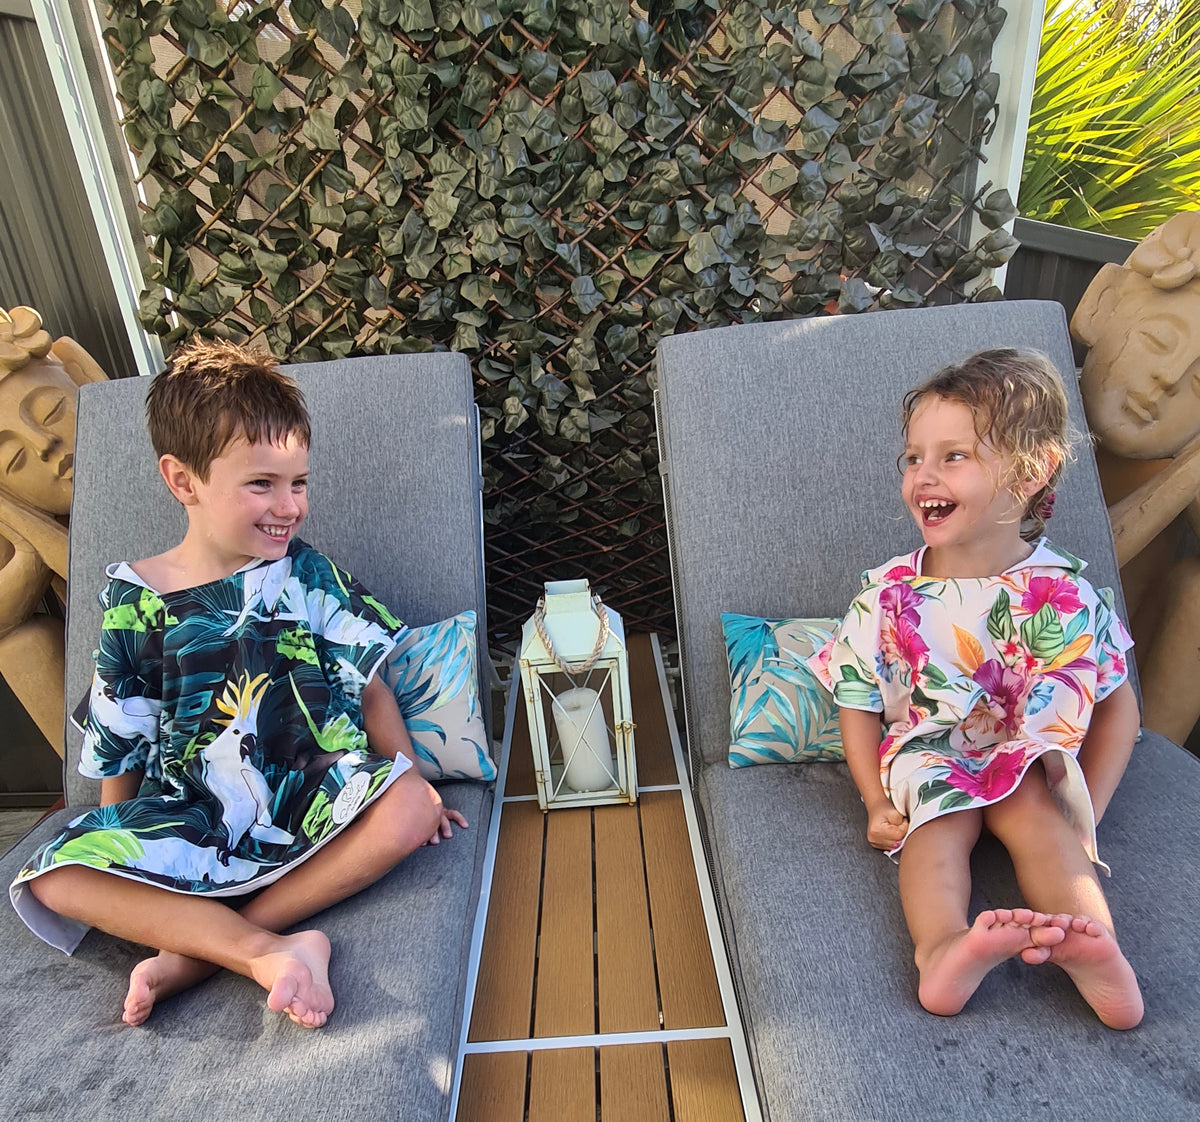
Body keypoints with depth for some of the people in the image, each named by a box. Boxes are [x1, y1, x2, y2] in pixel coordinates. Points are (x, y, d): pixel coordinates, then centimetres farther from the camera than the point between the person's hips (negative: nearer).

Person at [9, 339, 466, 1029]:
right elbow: (119, 749, 9)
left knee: (409, 810, -27)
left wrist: (411, 782, -7)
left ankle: (195, 951, -19)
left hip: (313, 794, 0)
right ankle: (269, 951, -23)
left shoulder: (306, 574, 0)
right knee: (56, 881, -19)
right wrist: (119, 844, 10)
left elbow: (369, 682, 0)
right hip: (189, 815, 1)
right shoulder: (136, 601, 0)